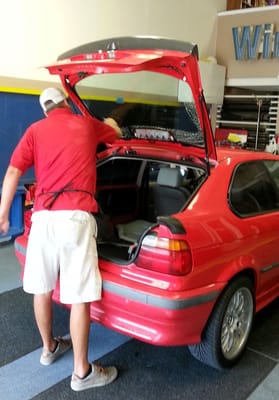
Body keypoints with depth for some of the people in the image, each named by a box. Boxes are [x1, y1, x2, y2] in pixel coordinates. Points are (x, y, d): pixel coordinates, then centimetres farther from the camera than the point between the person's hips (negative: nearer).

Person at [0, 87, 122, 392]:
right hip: (76, 217, -3)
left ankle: (49, 348, 38)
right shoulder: (87, 124, 16)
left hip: (43, 216, 3)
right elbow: (116, 132, 36)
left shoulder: (35, 130, 15)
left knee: (41, 288, 18)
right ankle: (82, 372, 12)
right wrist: (108, 122, 59)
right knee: (79, 296, 1)